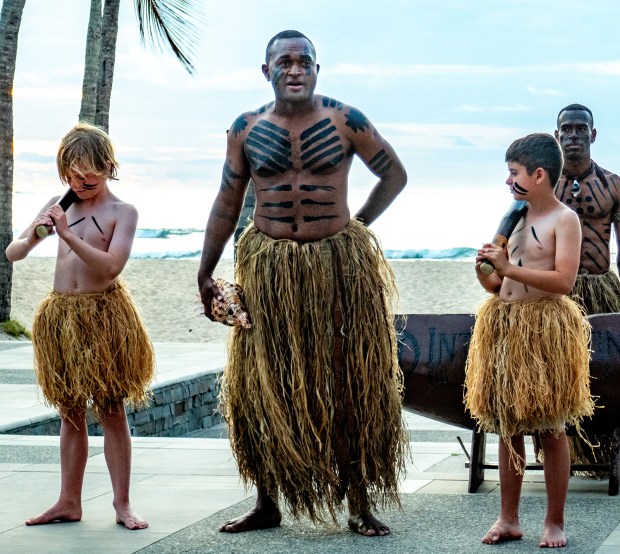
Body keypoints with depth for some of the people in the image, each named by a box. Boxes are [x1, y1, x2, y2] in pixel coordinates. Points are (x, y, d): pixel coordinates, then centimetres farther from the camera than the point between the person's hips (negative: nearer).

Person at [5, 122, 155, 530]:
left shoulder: (123, 212, -4)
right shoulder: (59, 206, 8)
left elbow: (111, 266, -19)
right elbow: (13, 254, 8)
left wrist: (66, 234, -24)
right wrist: (32, 237, -14)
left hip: (104, 314, -4)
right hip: (61, 315, 4)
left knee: (111, 410, 1)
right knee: (70, 411, 10)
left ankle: (122, 504, 7)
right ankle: (69, 502, 16)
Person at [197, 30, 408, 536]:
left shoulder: (345, 121, -3)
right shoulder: (246, 129, 3)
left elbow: (395, 175, 7)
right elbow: (227, 205, 8)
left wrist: (357, 227, 0)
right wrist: (205, 274, 6)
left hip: (339, 265, -2)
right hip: (268, 266, 2)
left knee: (350, 385, 1)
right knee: (262, 387, 5)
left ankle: (360, 504, 9)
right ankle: (267, 503, 16)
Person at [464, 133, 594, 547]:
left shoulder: (564, 220, -6)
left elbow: (563, 280, -18)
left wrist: (508, 268, -19)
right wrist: (485, 271, -2)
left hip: (545, 329, -7)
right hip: (504, 327, 7)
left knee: (551, 431, 0)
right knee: (507, 428, 9)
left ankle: (555, 523, 9)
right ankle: (509, 519, 16)